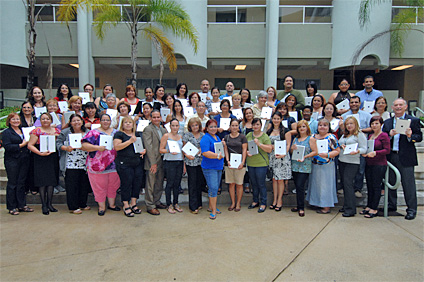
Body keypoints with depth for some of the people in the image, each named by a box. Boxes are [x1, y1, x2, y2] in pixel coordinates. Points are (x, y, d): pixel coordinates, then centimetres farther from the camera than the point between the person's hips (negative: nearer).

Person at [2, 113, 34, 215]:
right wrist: (21, 145, -15)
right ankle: (12, 207, 9)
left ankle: (22, 205, 16)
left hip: (24, 160, 5)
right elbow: (7, 146, -13)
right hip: (12, 161, -5)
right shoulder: (6, 132, -1)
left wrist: (28, 143, 2)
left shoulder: (23, 130, 16)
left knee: (22, 183, 9)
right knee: (12, 183, 1)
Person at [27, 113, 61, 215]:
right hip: (41, 160, -3)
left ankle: (49, 203, 18)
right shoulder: (36, 131, -2)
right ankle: (44, 205, 8)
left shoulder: (57, 131, 10)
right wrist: (40, 153, -17)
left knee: (51, 181, 7)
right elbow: (30, 145, -7)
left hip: (53, 159, 4)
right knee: (42, 181, -1)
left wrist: (56, 136, -5)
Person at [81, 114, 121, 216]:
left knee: (113, 185, 12)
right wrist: (97, 147, -21)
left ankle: (112, 204, 28)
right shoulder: (94, 133, -1)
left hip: (114, 164, 4)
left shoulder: (116, 132, 13)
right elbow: (84, 145, -10)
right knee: (100, 186, 3)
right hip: (98, 165, -4)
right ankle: (101, 206, 17)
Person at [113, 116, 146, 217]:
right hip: (124, 164, -5)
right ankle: (126, 207, 8)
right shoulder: (119, 134, 1)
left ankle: (133, 204, 19)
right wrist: (130, 141, -18)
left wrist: (144, 150, 2)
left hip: (138, 163, 5)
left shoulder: (138, 134, 16)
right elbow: (116, 147, -13)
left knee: (138, 183, 5)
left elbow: (145, 145, 25)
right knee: (126, 183, -2)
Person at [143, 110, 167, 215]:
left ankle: (156, 202, 28)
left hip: (161, 161, 7)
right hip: (152, 161, -7)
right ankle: (150, 206, 9)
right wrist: (153, 163, -18)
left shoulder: (164, 130, 14)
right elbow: (149, 147, -14)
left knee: (159, 183, 14)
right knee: (150, 185, 1)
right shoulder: (148, 129, -9)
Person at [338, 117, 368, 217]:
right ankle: (346, 206, 18)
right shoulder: (344, 135, 18)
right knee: (344, 183, 8)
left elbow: (364, 149, -8)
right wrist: (341, 146, -1)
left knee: (348, 183, -12)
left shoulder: (360, 135, -2)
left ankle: (350, 209, -7)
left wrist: (357, 151, -28)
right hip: (342, 161, 7)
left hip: (353, 162, -7)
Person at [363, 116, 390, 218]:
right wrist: (365, 153, 4)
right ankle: (369, 206, 19)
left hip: (379, 165, -7)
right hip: (369, 164, 7)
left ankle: (374, 209, 5)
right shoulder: (370, 136, 15)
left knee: (376, 186, -2)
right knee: (369, 186, 11)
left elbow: (387, 150, -12)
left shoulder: (384, 136, -6)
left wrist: (375, 153, -24)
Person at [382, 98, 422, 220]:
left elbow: (420, 137, -2)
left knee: (408, 183, -1)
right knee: (391, 182, 12)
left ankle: (411, 209, 8)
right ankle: (392, 205, 26)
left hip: (406, 157, -4)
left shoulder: (413, 121, 3)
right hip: (391, 156, 4)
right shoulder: (387, 122, 13)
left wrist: (410, 136, -22)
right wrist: (390, 135, -14)